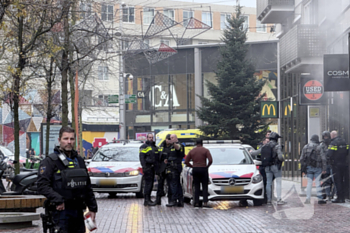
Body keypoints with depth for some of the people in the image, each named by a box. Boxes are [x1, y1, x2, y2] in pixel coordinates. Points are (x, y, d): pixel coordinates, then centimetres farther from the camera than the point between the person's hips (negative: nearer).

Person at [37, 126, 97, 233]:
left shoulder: (79, 161, 17)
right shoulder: (50, 161, -4)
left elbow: (88, 187, 22)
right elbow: (42, 185, -14)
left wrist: (92, 208, 17)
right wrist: (57, 200, -24)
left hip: (78, 211, 7)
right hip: (61, 209, -6)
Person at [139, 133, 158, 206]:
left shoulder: (154, 147, 20)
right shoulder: (144, 147, -3)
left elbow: (157, 158, 27)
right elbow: (142, 158, -10)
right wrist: (144, 167, -20)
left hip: (153, 167, 8)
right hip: (147, 167, -8)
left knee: (151, 184, 10)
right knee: (148, 183, -13)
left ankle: (148, 200, 17)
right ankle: (147, 200, -15)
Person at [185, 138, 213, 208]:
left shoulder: (192, 151, 5)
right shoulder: (205, 150, -4)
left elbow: (186, 162, 4)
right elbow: (210, 160, -14)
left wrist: (192, 166, 12)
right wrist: (207, 166, 2)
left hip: (195, 170, 3)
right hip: (203, 169, -3)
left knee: (196, 187, 9)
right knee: (205, 187, 1)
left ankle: (196, 203, 5)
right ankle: (205, 203, -8)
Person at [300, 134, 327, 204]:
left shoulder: (305, 147, 7)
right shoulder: (319, 147, -6)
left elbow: (302, 159, 10)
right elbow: (323, 159, -9)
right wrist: (324, 169, -6)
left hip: (308, 167, 3)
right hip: (317, 167, -3)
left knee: (309, 182, 8)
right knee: (318, 183, 0)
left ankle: (308, 198, 5)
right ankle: (320, 198, -2)